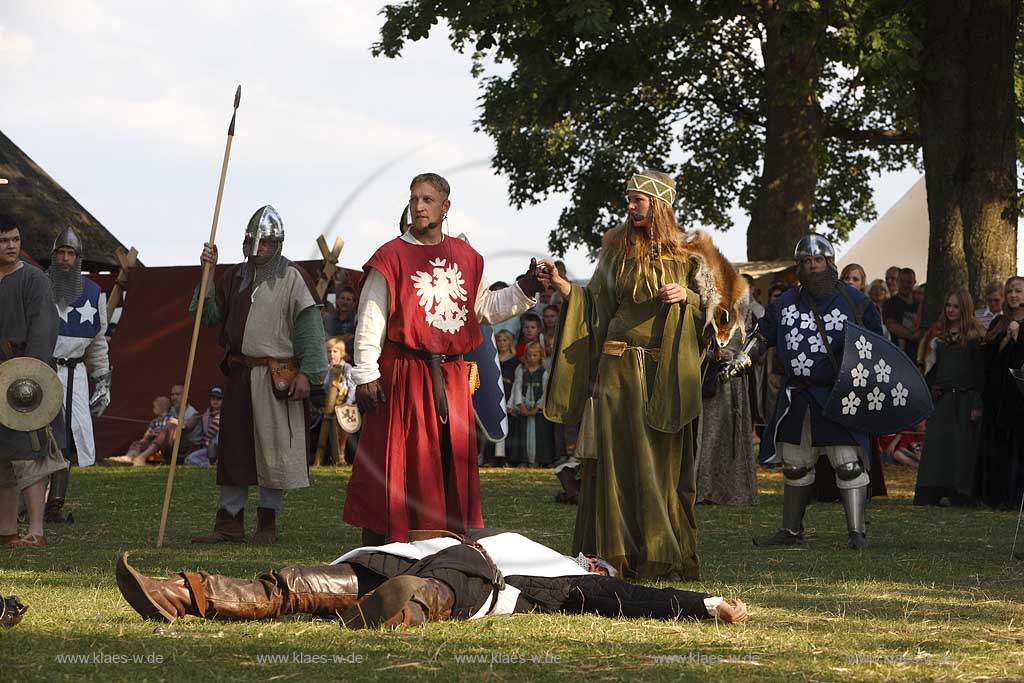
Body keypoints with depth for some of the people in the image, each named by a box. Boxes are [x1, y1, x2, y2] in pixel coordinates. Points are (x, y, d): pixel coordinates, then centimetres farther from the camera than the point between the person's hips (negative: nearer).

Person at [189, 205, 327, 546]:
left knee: (274, 449, -1)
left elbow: (309, 326, -7)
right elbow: (209, 316, 8)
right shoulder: (234, 277, 13)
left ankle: (267, 524, 8)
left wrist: (307, 372, -14)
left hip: (277, 375, -5)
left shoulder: (292, 278, -3)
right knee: (233, 447, 7)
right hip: (240, 374, 5)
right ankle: (229, 523, 13)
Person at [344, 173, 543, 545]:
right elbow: (370, 321, -6)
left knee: (452, 461, 7)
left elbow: (486, 307, 24)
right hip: (403, 375, -5)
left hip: (451, 376, 5)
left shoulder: (465, 257, 12)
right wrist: (366, 375, -12)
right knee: (396, 463, -4)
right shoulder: (391, 257, -4)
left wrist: (526, 289, 12)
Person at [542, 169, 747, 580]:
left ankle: (667, 556, 3)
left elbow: (715, 303, 8)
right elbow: (597, 304, 11)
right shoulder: (616, 250, 10)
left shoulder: (689, 253, 6)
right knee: (620, 457, -4)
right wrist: (560, 283, -1)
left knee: (666, 461, -1)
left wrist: (687, 296, -10)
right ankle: (619, 556, -3)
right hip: (620, 367, 1)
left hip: (667, 371, -1)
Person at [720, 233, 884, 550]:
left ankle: (856, 531, -7)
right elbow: (762, 335, 15)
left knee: (849, 463, -10)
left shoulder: (853, 301, -1)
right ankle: (791, 531, 23)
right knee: (795, 465, 12)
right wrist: (740, 362, 1)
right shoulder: (786, 303, 10)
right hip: (798, 398, 4)